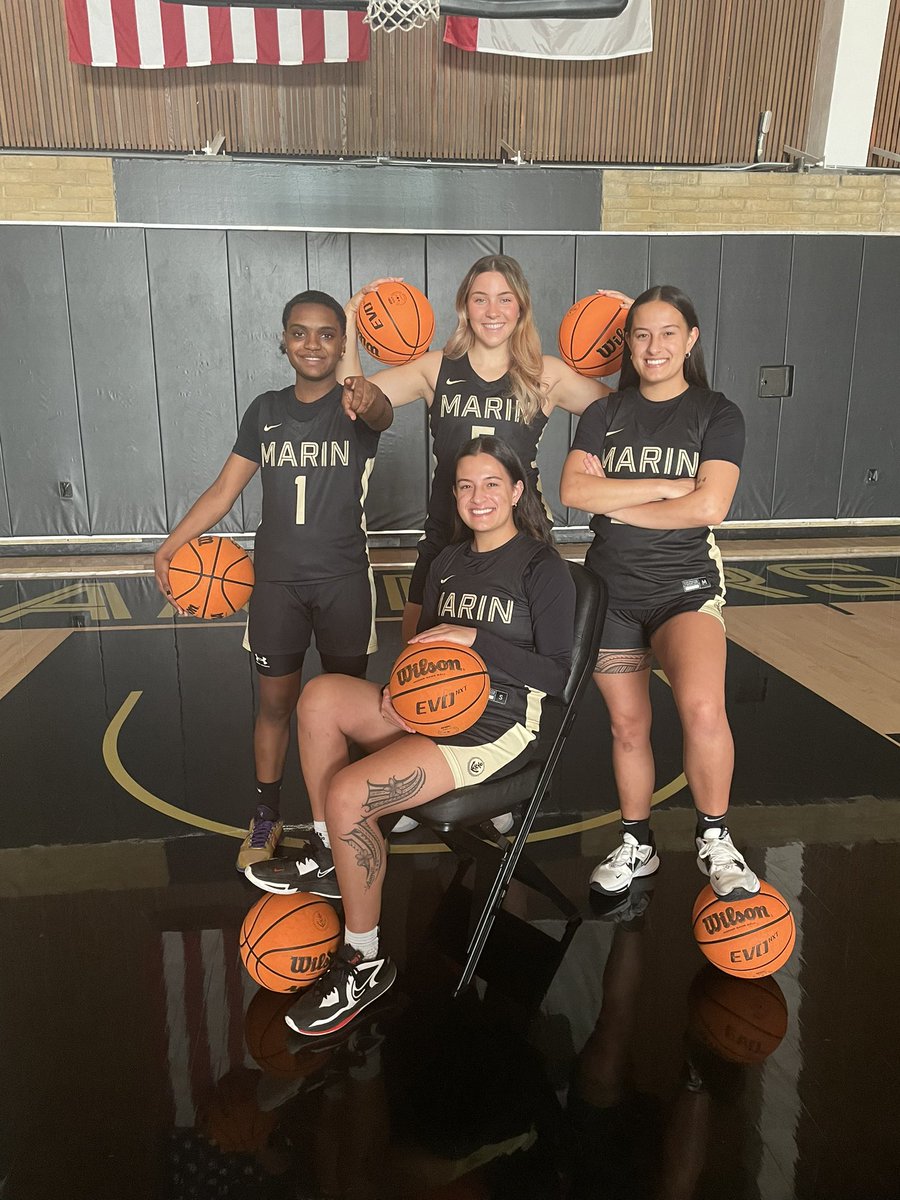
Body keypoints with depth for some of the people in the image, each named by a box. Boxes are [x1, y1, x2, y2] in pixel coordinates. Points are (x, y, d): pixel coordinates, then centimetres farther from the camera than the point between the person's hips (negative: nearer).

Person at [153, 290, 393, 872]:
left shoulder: (357, 403, -6)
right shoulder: (266, 410, 5)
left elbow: (383, 414, -32)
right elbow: (226, 489, 8)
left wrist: (371, 402, -57)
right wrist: (170, 546, 1)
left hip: (344, 579, -2)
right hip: (276, 579, 3)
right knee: (275, 702, 9)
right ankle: (266, 818, 24)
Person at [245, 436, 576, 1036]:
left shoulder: (545, 570, -6)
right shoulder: (448, 562, 15)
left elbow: (558, 674, -12)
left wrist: (476, 639, -19)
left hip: (498, 729, -7)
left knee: (348, 792, -23)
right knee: (321, 695, -15)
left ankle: (365, 962, -2)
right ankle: (328, 858, -1)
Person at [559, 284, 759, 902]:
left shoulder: (718, 414, 0)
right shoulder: (605, 414, 7)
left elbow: (709, 506, -15)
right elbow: (575, 489, -11)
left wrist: (618, 503, -9)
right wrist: (667, 487, -14)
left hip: (687, 586, -3)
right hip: (611, 589, 3)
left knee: (703, 709, -27)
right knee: (628, 726, 10)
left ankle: (715, 839, -2)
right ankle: (637, 845, 31)